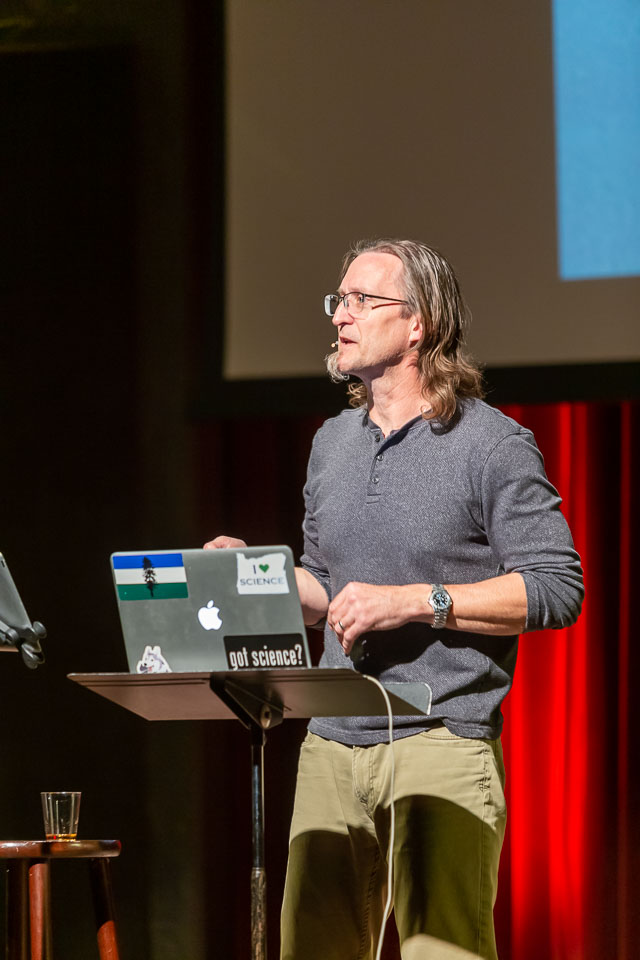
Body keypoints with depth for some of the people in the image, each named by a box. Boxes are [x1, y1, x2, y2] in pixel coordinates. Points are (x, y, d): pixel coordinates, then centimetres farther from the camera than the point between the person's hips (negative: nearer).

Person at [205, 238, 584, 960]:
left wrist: (413, 601, -15)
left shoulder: (492, 444, -4)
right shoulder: (332, 443, 17)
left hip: (443, 744, -6)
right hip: (332, 747, 6)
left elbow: (556, 589, -9)